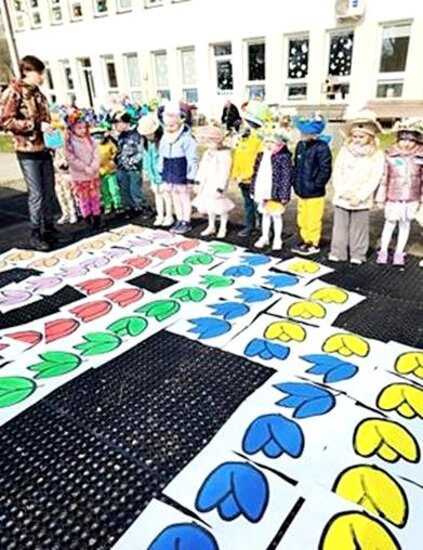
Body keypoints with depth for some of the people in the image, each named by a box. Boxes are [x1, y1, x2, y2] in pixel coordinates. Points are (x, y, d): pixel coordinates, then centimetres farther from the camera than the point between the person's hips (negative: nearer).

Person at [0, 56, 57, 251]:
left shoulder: (37, 93, 14)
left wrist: (51, 128, 9)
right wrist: (36, 126, -21)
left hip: (44, 149, 7)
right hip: (27, 151, -7)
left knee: (49, 192, 9)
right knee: (36, 194, -5)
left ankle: (49, 229, 21)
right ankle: (35, 235, 7)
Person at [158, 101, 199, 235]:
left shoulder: (187, 138, -16)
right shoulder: (164, 138, 6)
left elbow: (193, 160, -15)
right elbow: (161, 157, 15)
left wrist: (191, 178, -15)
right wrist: (161, 174, 15)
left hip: (182, 176, -7)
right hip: (170, 176, 7)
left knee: (185, 199, 5)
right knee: (175, 199, 15)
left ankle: (186, 223, 16)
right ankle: (179, 221, 27)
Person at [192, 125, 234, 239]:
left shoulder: (225, 154, -16)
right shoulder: (207, 153, 8)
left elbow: (224, 173, -19)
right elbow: (202, 169, 12)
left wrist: (220, 188, -21)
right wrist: (198, 182, 10)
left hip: (218, 184, -7)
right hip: (207, 184, 7)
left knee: (220, 206, 0)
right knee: (209, 205, 15)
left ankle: (223, 227, 17)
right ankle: (211, 226, 30)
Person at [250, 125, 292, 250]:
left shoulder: (284, 156, -13)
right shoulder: (262, 155, 7)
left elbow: (287, 177, -15)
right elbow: (256, 173, 12)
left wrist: (284, 195, -17)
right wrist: (253, 189, 10)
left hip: (276, 192, -6)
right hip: (262, 191, 6)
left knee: (276, 216, 7)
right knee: (265, 214, 17)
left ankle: (277, 239, 21)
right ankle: (265, 237, 31)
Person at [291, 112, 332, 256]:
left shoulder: (321, 148, -16)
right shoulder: (300, 145, 7)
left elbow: (325, 170, -18)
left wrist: (315, 185, -17)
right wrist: (295, 182, 9)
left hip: (314, 194, -7)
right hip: (301, 191, 8)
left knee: (313, 220, 3)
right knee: (302, 219, 18)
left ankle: (313, 244, 17)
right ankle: (305, 240, 33)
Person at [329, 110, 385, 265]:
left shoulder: (377, 155, -4)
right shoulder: (345, 150, 2)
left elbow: (375, 179, -9)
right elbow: (336, 173, -2)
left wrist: (359, 196, -16)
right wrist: (343, 191, -14)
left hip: (361, 201, -2)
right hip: (341, 198, 2)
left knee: (359, 228, 8)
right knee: (340, 226, 8)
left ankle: (358, 254, 17)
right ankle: (337, 252, 16)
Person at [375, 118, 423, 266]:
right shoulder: (390, 156, -6)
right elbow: (384, 177, -2)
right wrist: (381, 196, -1)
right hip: (393, 198, -2)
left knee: (405, 224, 10)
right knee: (390, 223, 8)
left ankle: (399, 253, 23)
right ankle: (383, 251, 21)